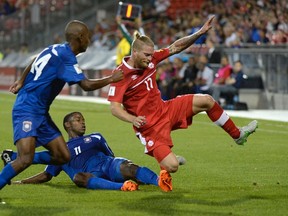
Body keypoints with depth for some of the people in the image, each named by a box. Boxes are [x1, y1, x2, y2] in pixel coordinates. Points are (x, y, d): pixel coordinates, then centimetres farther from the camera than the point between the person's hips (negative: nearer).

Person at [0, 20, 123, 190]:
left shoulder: (56, 49, 10)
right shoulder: (65, 56, -17)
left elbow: (33, 64, 27)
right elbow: (87, 85, -20)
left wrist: (21, 82, 39)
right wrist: (111, 79, -7)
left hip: (41, 113, 10)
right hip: (27, 111, -10)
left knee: (63, 156, 4)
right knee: (25, 160, -25)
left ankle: (14, 159, 15)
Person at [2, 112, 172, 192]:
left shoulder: (95, 138, 29)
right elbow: (47, 175, 29)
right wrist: (21, 182, 20)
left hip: (109, 166, 2)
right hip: (93, 178, -2)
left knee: (126, 167, -33)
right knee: (77, 177, -37)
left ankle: (159, 181, -58)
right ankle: (122, 186, -57)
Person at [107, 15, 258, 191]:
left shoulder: (150, 59, -3)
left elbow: (175, 47, 3)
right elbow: (114, 107, -26)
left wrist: (200, 33, -5)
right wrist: (133, 119, -43)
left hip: (164, 109, 7)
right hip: (149, 125, -7)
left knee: (206, 100, 5)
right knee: (172, 167, -21)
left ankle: (238, 135, 24)